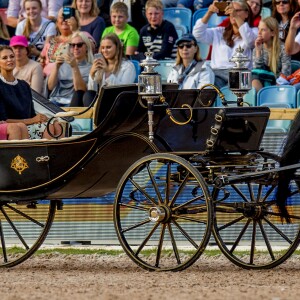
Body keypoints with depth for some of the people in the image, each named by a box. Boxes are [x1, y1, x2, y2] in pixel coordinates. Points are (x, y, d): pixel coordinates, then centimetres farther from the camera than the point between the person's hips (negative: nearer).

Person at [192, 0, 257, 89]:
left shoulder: (252, 31, 15)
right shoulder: (219, 32, 26)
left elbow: (250, 41, -9)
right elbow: (198, 34, 14)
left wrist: (236, 16, -15)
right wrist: (209, 13, 1)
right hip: (217, 72, 3)